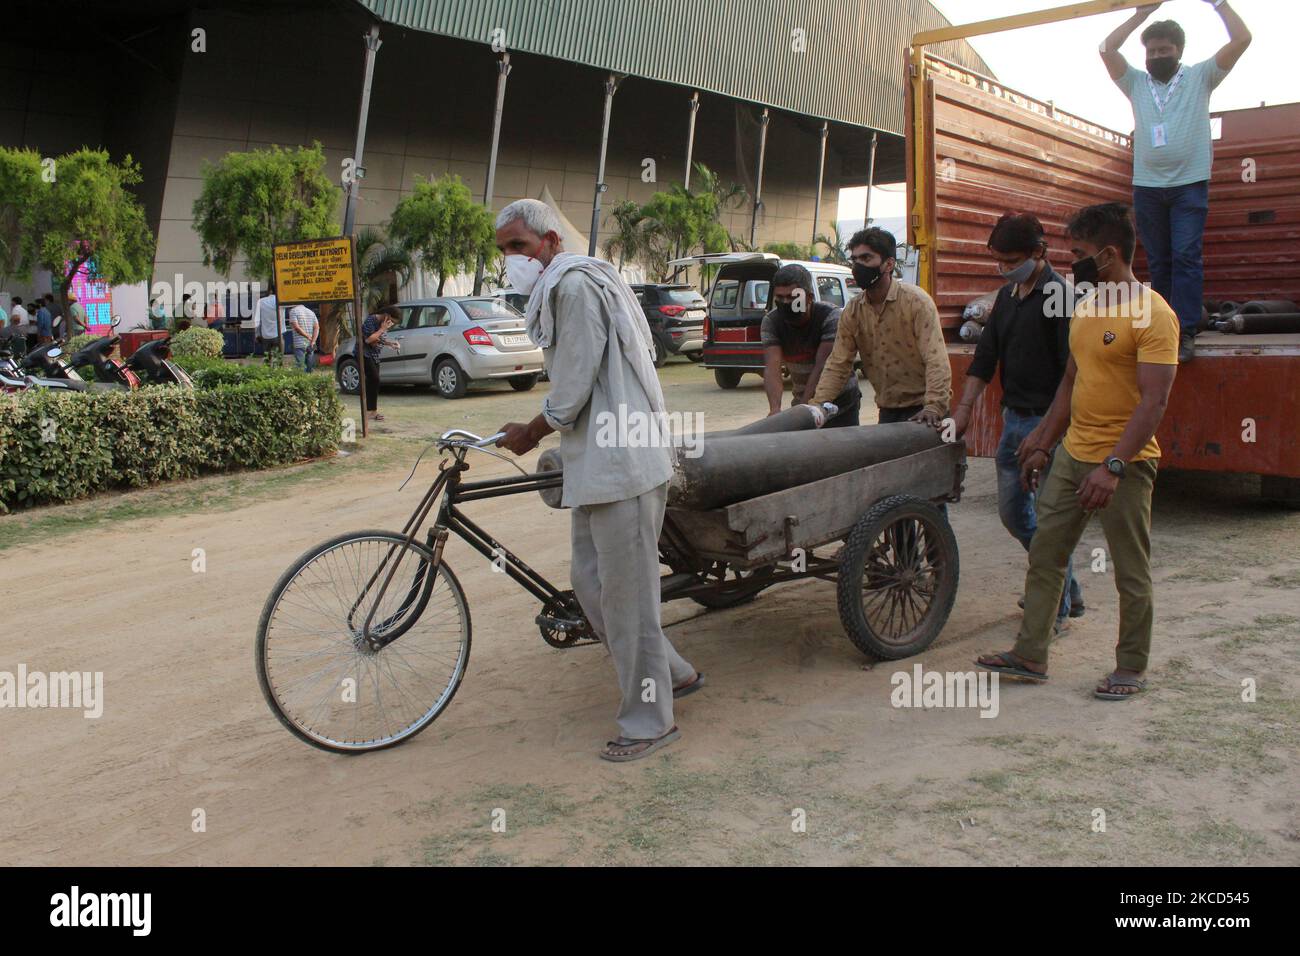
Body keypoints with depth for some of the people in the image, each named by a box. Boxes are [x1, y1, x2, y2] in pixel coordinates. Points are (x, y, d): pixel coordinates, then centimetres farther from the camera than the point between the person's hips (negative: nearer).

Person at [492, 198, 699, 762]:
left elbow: (572, 389, -16)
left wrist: (530, 434, -1)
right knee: (590, 579, 16)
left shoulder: (575, 285, -13)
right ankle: (671, 674, 30)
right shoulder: (557, 289, 19)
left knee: (625, 593, -2)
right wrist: (536, 432, 17)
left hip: (620, 463, -11)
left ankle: (649, 722, 11)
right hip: (595, 462, 11)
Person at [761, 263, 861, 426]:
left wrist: (804, 406, -41)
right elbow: (772, 368, -26)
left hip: (841, 400, -3)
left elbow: (822, 366, -31)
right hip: (802, 399, 3)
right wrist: (775, 408, -43)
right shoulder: (771, 322, -13)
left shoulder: (830, 317, -23)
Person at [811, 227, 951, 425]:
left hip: (921, 410, -5)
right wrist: (817, 406, -11)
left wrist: (934, 407, -33)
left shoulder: (917, 301, -13)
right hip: (888, 410, 5)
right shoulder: (852, 311, 3)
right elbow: (838, 364, 1)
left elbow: (936, 359, -21)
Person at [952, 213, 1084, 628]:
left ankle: (1057, 607, 13)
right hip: (1014, 419, 9)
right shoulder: (1007, 296, 12)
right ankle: (1067, 589, 31)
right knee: (1012, 512, 14)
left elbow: (1071, 370, -17)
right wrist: (963, 411, 10)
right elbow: (985, 357, 15)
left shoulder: (1059, 296, -13)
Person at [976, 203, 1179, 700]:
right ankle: (1030, 654, 19)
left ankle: (1131, 668, 21)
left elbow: (1154, 401, -21)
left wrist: (1113, 466, -28)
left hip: (1125, 463, -8)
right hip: (1072, 455, 8)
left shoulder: (1152, 314, -15)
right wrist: (1044, 441, 20)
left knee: (1131, 573, 6)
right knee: (1044, 553, 10)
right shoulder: (1086, 305, 11)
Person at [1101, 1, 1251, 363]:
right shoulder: (1136, 83, 11)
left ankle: (1186, 334, -16)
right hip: (1147, 186, 3)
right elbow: (1107, 49, 0)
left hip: (1190, 185, -3)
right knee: (1158, 262, 5)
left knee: (1186, 257, -12)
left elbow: (1241, 39, -3)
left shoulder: (1200, 77, 6)